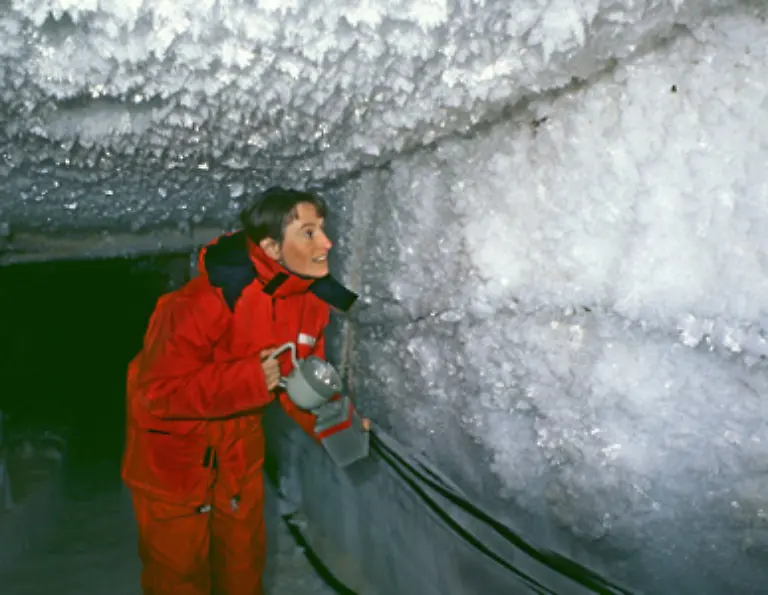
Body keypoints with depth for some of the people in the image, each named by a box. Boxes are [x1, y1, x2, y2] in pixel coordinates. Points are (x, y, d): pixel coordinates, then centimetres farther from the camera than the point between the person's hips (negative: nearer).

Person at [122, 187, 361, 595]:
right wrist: (247, 379, -35)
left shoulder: (311, 298, -10)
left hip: (239, 439, 6)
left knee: (244, 556, 22)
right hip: (172, 444, -6)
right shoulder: (209, 300, -33)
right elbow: (158, 391, -30)